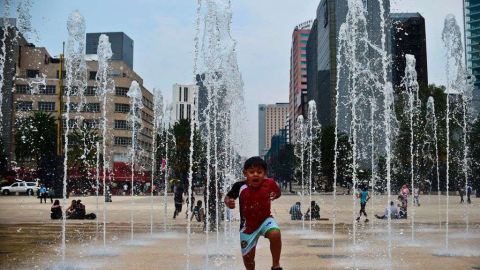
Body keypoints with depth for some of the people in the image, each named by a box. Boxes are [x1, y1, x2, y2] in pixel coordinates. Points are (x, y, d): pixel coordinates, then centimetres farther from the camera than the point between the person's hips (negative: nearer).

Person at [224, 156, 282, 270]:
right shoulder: (240, 186, -19)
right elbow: (227, 197, -7)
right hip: (248, 225, 1)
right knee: (248, 256, 11)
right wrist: (228, 203, -24)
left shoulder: (270, 183, -16)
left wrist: (274, 196, -8)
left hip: (265, 219, -1)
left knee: (275, 234, -33)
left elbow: (278, 193, 7)